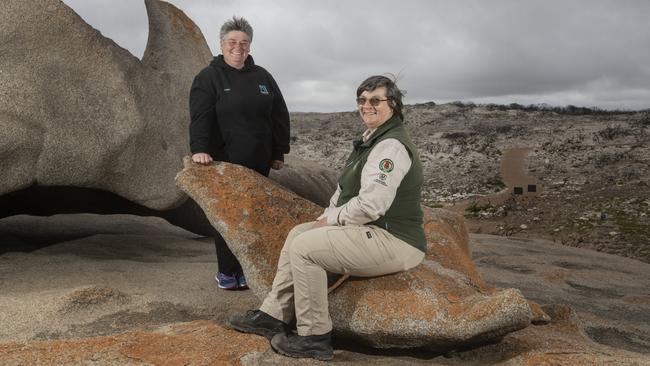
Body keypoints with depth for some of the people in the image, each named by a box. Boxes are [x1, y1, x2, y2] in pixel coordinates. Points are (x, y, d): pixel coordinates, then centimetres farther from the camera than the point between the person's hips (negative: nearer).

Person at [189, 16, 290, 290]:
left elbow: (280, 116, 13)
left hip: (258, 164, 4)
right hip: (224, 163, -4)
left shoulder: (262, 77, 12)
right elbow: (200, 118, -14)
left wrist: (279, 152, 9)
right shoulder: (208, 78, -1)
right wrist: (199, 149, -28)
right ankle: (227, 271, 14)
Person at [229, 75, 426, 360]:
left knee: (304, 247, -17)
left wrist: (330, 219, -13)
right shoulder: (371, 140, 15)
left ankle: (315, 337, -6)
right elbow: (345, 188, 19)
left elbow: (370, 205, -27)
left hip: (393, 241, -11)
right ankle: (273, 315, 13)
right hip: (372, 230, 11)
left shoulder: (391, 146, -19)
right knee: (297, 234, 9)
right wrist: (327, 217, 4)